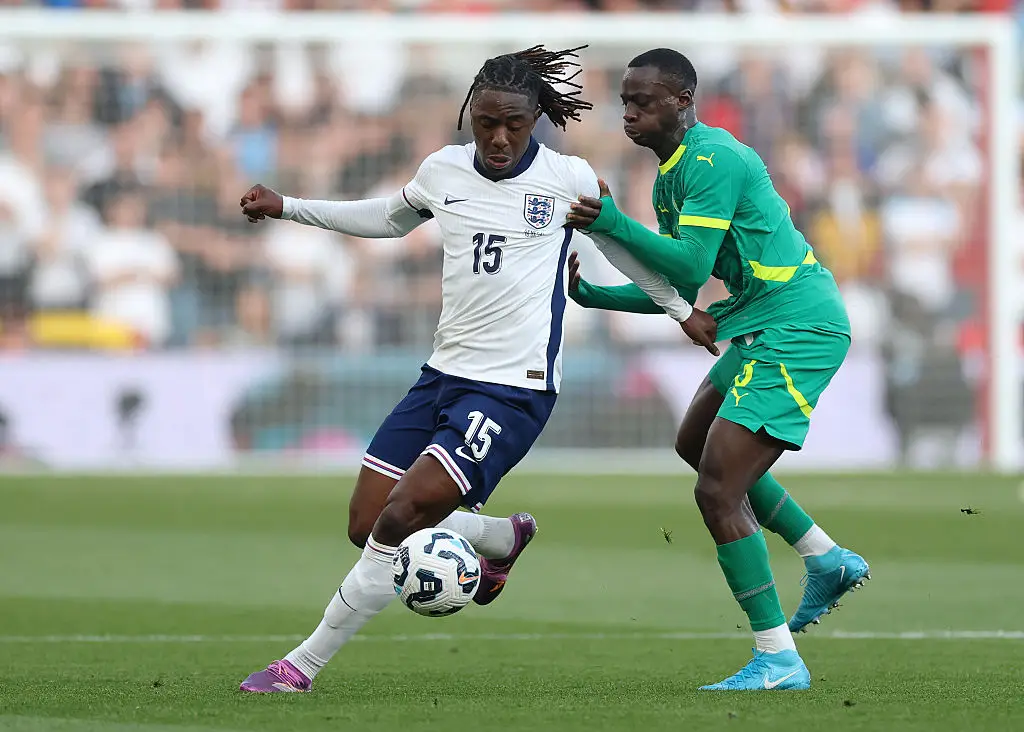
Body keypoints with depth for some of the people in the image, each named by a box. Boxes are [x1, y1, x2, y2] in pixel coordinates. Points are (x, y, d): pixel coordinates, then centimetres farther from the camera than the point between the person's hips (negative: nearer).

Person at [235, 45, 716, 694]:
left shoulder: (569, 179, -6)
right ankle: (503, 538, 29)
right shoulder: (443, 171, 6)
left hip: (515, 390, -6)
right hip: (444, 374, 6)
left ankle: (304, 665, -7)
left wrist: (681, 310, 21)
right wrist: (287, 207, 22)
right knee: (367, 527, 2)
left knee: (399, 523, -17)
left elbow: (620, 244, 13)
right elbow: (389, 219, 27)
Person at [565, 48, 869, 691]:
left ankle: (778, 660, -10)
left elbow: (692, 265, -26)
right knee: (698, 444, 28)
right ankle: (828, 560, 31)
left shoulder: (713, 160, -17)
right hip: (765, 326, 11)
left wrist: (613, 223, -30)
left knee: (718, 490, -14)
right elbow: (676, 291, 18)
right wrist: (593, 296, 8)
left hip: (794, 329, -11)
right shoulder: (674, 173, 15)